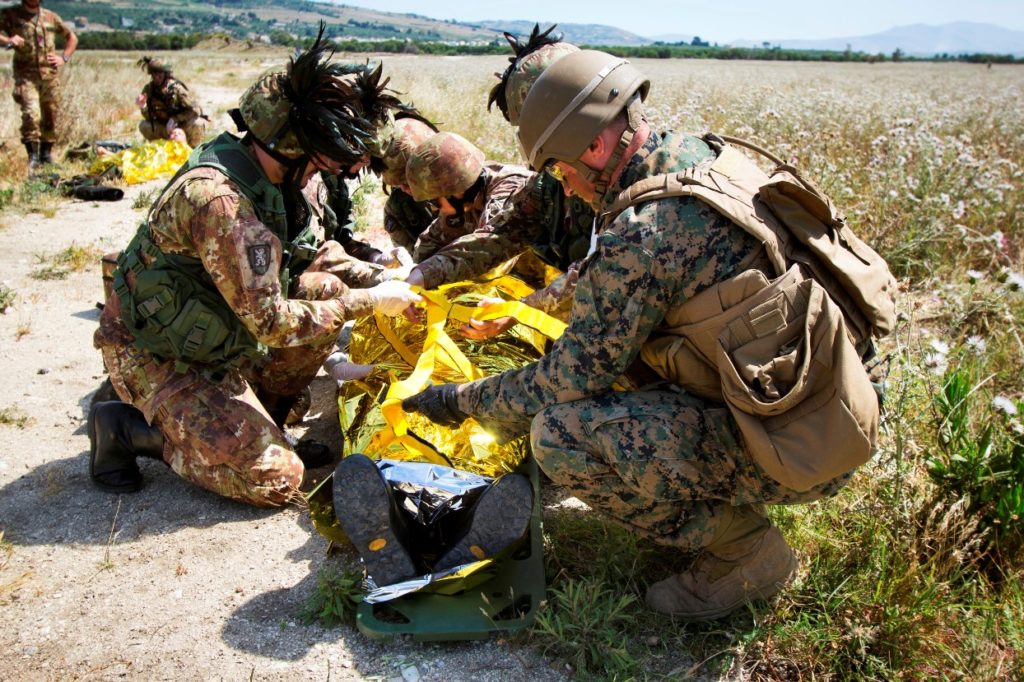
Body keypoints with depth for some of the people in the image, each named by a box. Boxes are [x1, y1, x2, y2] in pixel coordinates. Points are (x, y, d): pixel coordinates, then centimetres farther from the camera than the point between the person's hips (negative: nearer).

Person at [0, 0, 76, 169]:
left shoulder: (51, 17, 12)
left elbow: (72, 37, 24)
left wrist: (64, 57, 10)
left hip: (50, 74, 3)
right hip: (26, 75, -3)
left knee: (50, 116, 7)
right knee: (31, 114, -18)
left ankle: (46, 154, 21)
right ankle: (33, 156, -12)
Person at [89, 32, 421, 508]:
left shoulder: (292, 179, -7)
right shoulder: (219, 200, -33)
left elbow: (315, 251, 10)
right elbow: (272, 322, -30)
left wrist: (381, 281, -6)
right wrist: (370, 302, -21)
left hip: (217, 337, 9)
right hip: (157, 356, -8)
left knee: (326, 289, -2)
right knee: (276, 479, -14)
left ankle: (253, 421, 10)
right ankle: (131, 428, 2)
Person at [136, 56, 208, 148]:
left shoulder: (177, 88, -21)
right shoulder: (148, 89, -10)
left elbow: (195, 109, -21)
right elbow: (149, 117, -7)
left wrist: (175, 119, -28)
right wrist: (143, 107, -29)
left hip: (183, 124, -4)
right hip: (164, 125, 4)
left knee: (197, 123, -35)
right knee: (144, 126, -21)